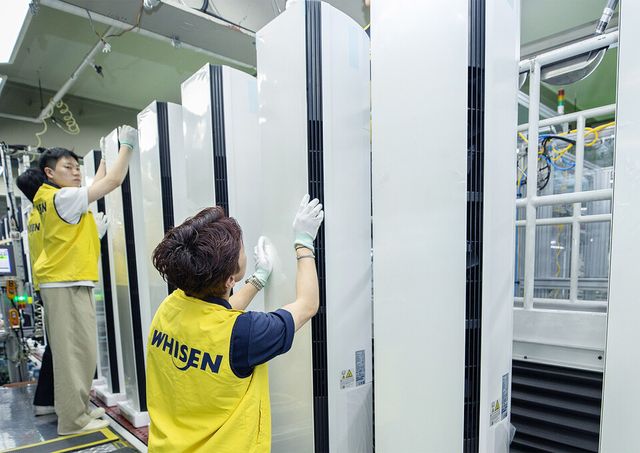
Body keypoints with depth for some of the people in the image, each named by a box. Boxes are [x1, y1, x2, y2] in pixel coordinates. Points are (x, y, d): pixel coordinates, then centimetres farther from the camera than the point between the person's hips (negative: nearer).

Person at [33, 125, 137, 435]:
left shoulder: (53, 199, 14)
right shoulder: (63, 197, -14)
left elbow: (97, 184, 24)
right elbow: (113, 181, -17)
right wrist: (126, 145, -6)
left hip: (65, 282, 10)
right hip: (67, 285, -10)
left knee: (69, 351, 14)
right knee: (75, 352, -5)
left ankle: (75, 409, 25)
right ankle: (73, 420, 4)